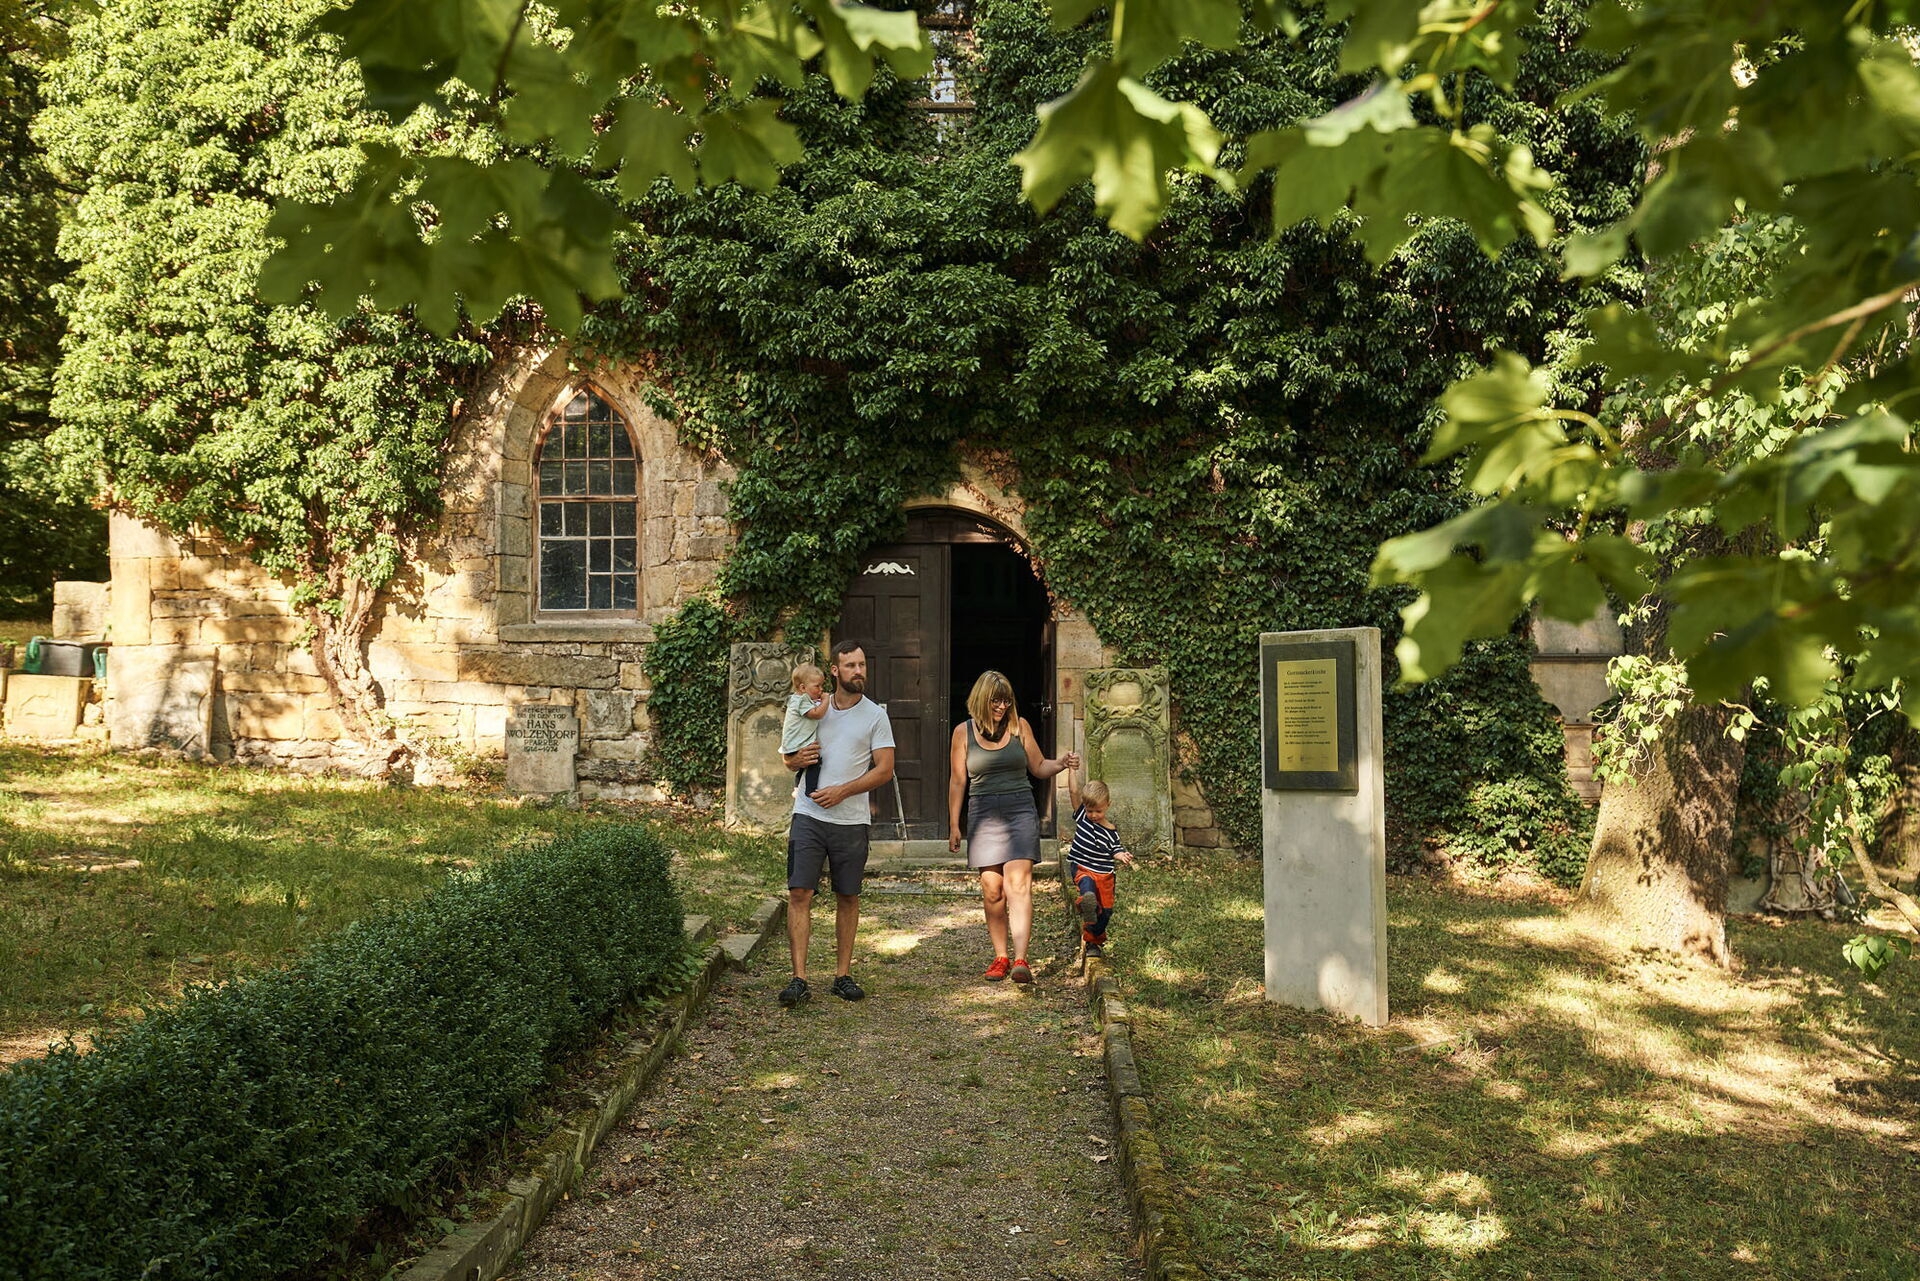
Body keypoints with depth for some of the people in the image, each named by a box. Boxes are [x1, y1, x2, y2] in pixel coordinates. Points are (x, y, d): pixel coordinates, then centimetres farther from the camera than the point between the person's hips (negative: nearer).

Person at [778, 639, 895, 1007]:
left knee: (848, 897, 7)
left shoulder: (875, 715, 3)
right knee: (799, 894, -7)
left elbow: (884, 769, -3)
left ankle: (843, 975, 18)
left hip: (851, 820, -1)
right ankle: (799, 979, -5)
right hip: (808, 815, 1)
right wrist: (796, 760, -5)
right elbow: (786, 756, 19)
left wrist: (842, 791, -14)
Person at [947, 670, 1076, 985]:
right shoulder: (964, 731, 4)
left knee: (1018, 884, -14)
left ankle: (1020, 960, -19)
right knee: (992, 891, 1)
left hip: (1020, 810, -1)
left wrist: (1061, 764, -6)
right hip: (983, 813, 1)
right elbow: (957, 781, 8)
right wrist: (953, 825, 7)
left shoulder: (1019, 725, 6)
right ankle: (1000, 957, 16)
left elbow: (1038, 767, 14)